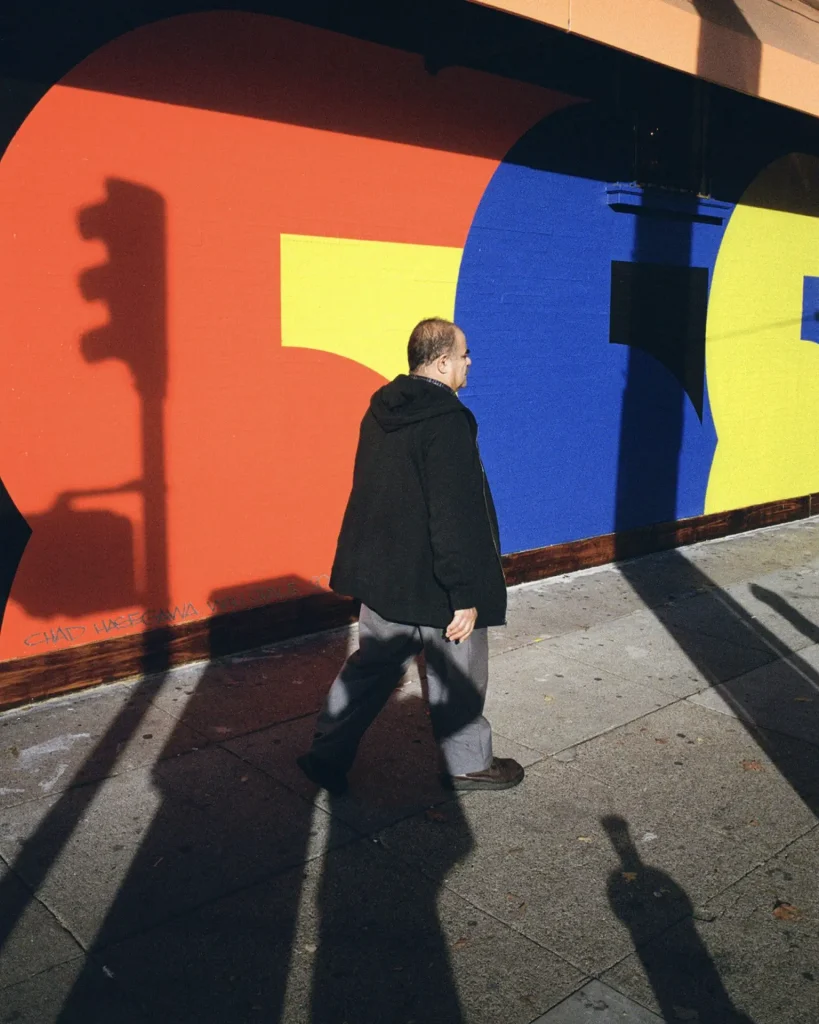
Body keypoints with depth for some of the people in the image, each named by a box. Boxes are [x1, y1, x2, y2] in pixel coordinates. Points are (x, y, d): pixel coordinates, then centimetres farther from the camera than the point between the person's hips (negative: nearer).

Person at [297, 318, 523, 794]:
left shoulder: (382, 410, 5)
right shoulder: (447, 421, -22)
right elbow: (455, 516, -24)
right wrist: (466, 595, -19)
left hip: (382, 572, 8)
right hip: (432, 580, -8)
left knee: (372, 664, 19)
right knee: (458, 678, 12)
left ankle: (327, 756, 24)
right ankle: (467, 764, 30)